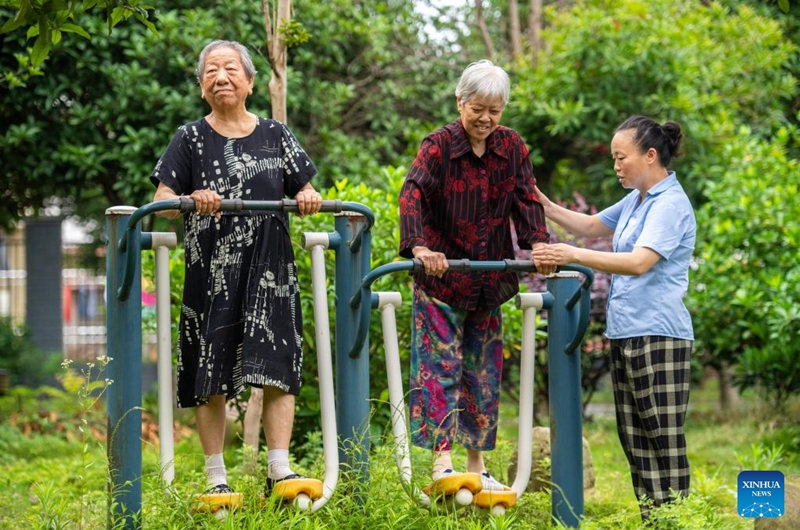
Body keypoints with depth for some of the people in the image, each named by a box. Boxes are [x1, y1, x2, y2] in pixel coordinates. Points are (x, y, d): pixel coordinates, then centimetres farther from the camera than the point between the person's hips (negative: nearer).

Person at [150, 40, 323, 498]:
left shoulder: (276, 135, 10)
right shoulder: (191, 139, 4)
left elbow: (302, 188, 14)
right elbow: (162, 201, -3)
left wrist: (308, 196, -10)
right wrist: (192, 200, -24)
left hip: (270, 271, 1)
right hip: (211, 273, -1)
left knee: (278, 367, -6)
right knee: (212, 378, 0)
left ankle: (280, 470, -4)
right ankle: (217, 478, 7)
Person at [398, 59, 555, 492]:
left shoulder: (512, 148, 3)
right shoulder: (439, 145, -11)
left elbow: (526, 200, -1)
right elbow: (412, 194, -25)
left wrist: (539, 245, -20)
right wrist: (419, 247, -41)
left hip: (489, 279, 5)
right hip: (441, 276, -5)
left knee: (484, 371, 8)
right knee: (440, 364, -8)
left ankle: (476, 465, 15)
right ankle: (442, 460, -9)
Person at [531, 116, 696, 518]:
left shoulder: (671, 204, -13)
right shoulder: (635, 201, 15)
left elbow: (639, 262, -26)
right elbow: (592, 226, 30)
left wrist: (574, 255, -32)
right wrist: (543, 205, 17)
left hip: (658, 337, -9)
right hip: (624, 334, 10)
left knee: (664, 442, -8)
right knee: (634, 441, 9)